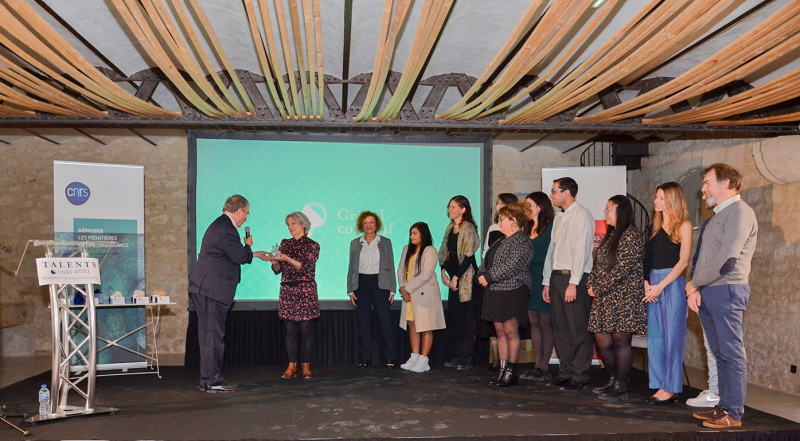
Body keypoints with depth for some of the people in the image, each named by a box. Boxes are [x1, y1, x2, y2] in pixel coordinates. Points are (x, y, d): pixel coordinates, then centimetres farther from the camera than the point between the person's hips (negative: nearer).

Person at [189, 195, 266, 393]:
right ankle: (212, 382, -1)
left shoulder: (220, 225, 19)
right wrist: (248, 245, 3)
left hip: (205, 288, 11)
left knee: (209, 335, 13)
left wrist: (255, 254, 32)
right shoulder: (226, 228, -15)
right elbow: (239, 256, -16)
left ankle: (208, 380, 19)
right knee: (213, 335, -6)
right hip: (212, 289, -11)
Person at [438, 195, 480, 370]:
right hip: (453, 277, 8)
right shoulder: (450, 228, 15)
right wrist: (443, 271, 3)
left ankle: (466, 357, 1)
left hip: (465, 277, -8)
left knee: (465, 316, -5)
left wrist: (456, 277, -16)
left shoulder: (468, 228, -11)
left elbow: (469, 255, -16)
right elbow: (444, 251, 17)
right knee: (453, 315, 9)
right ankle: (456, 356, 16)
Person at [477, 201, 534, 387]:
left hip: (513, 291, -9)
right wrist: (481, 275, 0)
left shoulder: (521, 242, -11)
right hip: (496, 292, 9)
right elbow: (487, 261, 20)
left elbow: (511, 267, -20)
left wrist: (488, 278, -16)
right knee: (500, 331, 9)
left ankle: (511, 372, 3)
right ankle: (503, 371, 13)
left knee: (510, 331, -5)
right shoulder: (501, 241, 20)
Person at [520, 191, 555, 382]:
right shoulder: (529, 228, 17)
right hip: (529, 279, 8)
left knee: (545, 323, -4)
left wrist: (526, 258, -8)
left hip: (543, 279, -8)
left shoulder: (550, 227, -7)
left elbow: (545, 255, -12)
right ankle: (537, 365, 12)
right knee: (534, 322, 7)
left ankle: (544, 368, 1)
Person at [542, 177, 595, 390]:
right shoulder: (559, 218, 18)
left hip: (575, 278, -8)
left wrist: (573, 283, -19)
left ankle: (580, 377, 3)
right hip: (557, 277, 8)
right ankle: (565, 373, 19)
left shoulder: (581, 215, -8)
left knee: (579, 331, -3)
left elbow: (581, 250, -15)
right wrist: (547, 282, 16)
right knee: (560, 330, 11)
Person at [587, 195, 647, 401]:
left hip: (624, 297, -9)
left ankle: (621, 386, 5)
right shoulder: (610, 235, 18)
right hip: (605, 298, 9)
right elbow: (598, 263, 19)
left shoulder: (631, 235, -11)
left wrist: (599, 289, -13)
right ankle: (613, 380, 24)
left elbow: (622, 268, -18)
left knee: (621, 340, -4)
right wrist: (591, 285, 3)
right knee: (602, 341, 8)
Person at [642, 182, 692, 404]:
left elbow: (683, 261, -10)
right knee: (654, 336, 7)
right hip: (653, 284, 7)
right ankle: (661, 386, 14)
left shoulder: (683, 226, -3)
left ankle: (672, 389, 4)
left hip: (672, 283, -7)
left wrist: (660, 285, -15)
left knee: (672, 336, -3)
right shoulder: (657, 226, 16)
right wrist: (646, 284, 0)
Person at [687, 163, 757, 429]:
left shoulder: (740, 213, -11)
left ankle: (733, 413, 3)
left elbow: (725, 262, -19)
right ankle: (724, 406, 19)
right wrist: (695, 290, 4)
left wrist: (694, 283, -7)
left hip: (727, 290, -9)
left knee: (732, 354, -3)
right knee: (720, 354, 12)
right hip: (707, 293, 9)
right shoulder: (718, 215, 19)